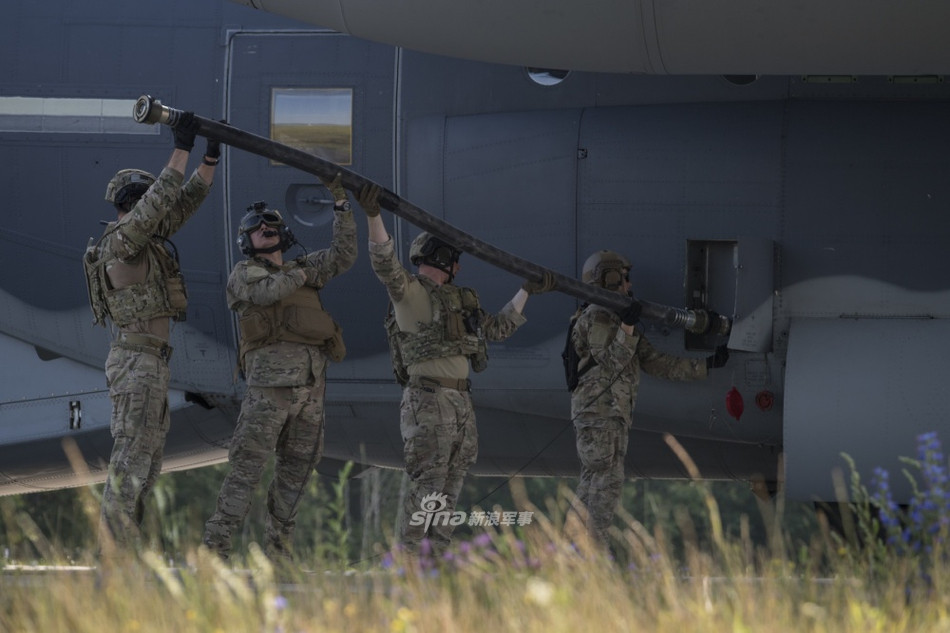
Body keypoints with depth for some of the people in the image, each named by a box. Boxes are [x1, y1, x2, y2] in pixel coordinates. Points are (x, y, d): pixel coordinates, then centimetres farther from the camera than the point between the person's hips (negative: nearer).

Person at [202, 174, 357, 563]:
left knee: (295, 471, 8)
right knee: (248, 466, -11)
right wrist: (301, 276, 3)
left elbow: (343, 255, 14)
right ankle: (215, 543, -12)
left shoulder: (303, 269, 23)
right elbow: (266, 292, -14)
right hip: (270, 384, -6)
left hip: (311, 385, 6)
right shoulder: (242, 275, 7)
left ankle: (278, 544, 15)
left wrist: (340, 204, 8)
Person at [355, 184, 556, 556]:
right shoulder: (411, 293, -5)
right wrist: (373, 217, -36)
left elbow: (498, 329, 30)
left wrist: (527, 293, 30)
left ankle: (438, 553, 13)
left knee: (451, 483, 9)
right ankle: (408, 555, -12)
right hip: (428, 402, -8)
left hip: (461, 400, 8)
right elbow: (385, 264, -23)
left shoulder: (459, 301, 20)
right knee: (428, 483, -12)